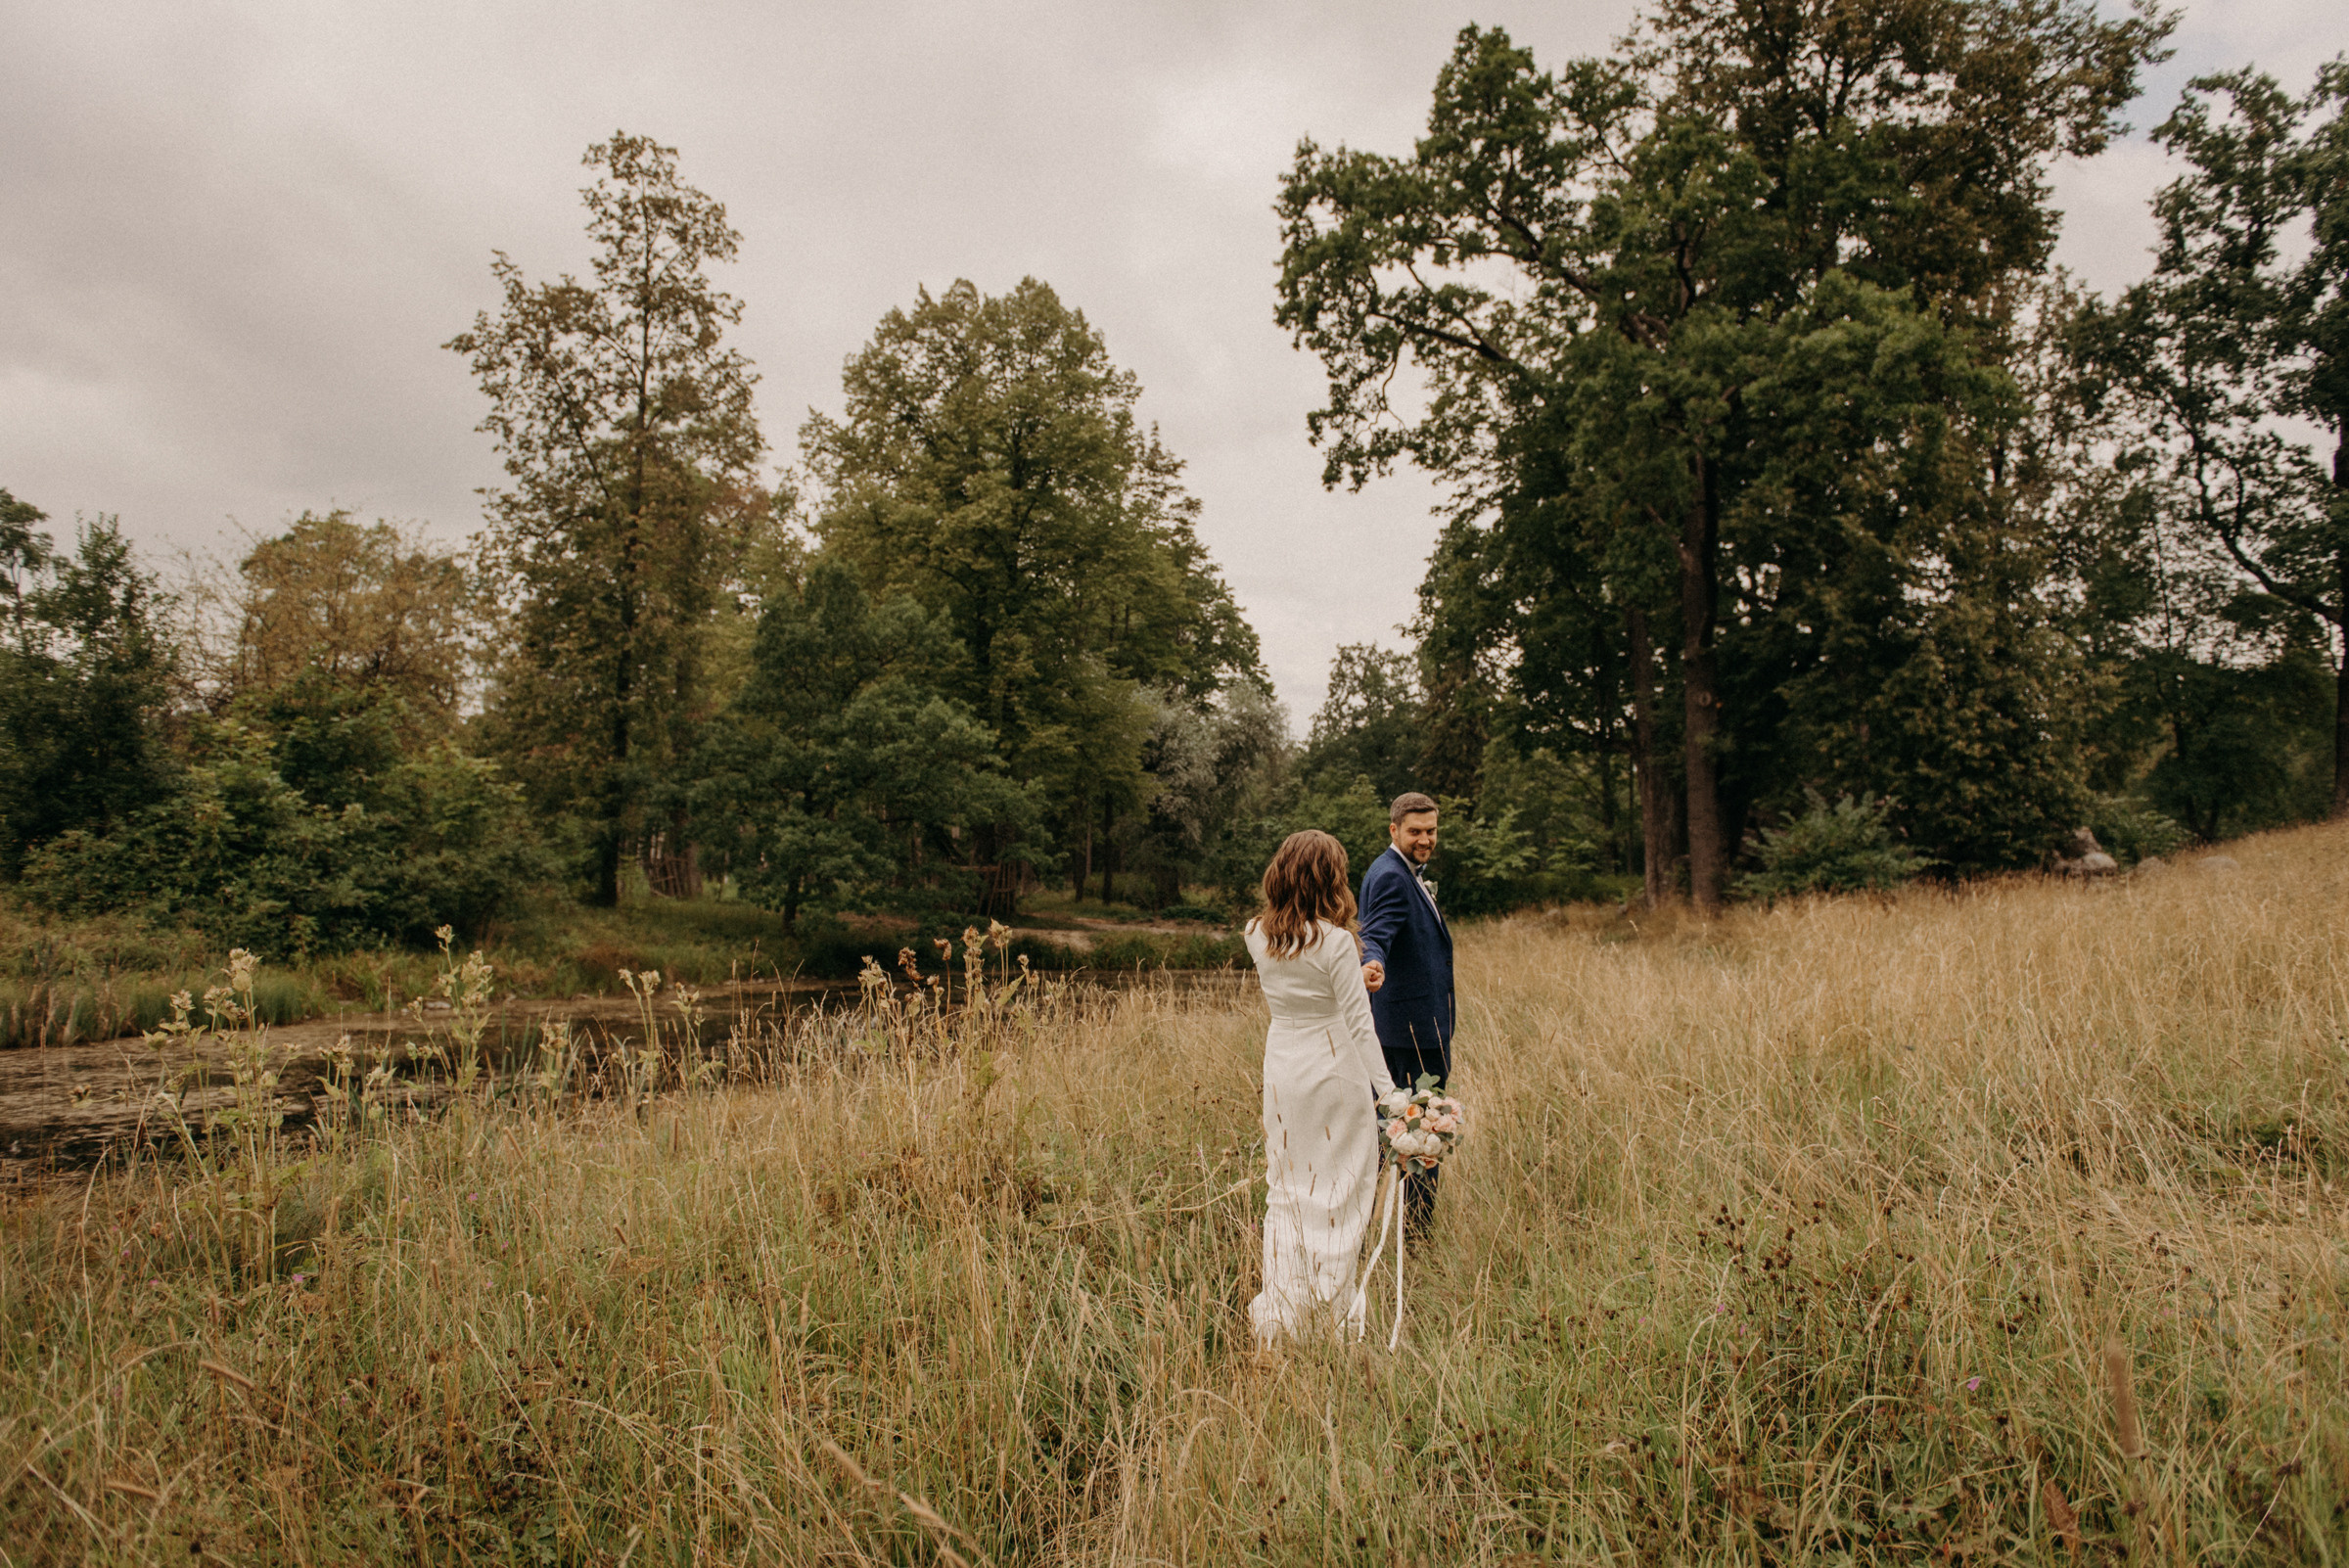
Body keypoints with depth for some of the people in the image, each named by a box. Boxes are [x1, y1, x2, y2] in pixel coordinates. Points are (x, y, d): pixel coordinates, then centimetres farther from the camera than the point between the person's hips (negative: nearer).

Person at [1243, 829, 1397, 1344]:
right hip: (1334, 1070, -5)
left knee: (1286, 1186, 15)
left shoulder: (1257, 935, -1)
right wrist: (1387, 1088, -10)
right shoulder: (1335, 941, -17)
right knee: (1339, 1187, 8)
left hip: (1281, 1066, 5)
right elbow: (1359, 1025, -15)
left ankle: (1281, 1311, 23)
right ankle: (1332, 1307, 16)